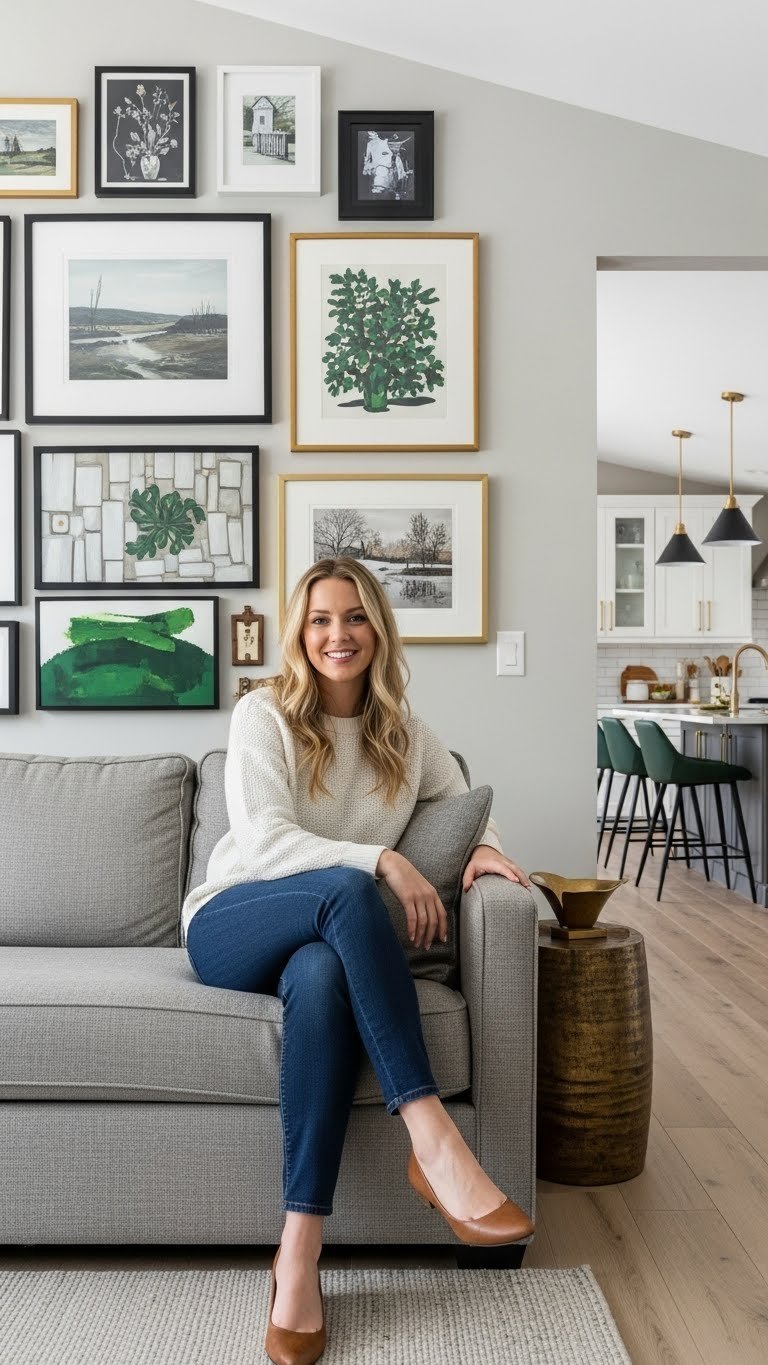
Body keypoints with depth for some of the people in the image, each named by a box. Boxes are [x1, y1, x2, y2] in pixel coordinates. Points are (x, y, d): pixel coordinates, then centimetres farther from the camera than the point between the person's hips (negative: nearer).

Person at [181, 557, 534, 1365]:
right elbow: (264, 842, -14)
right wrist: (382, 861, -26)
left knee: (321, 975, -38)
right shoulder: (264, 715, -3)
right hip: (232, 926, -2)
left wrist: (484, 846, -2)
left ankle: (300, 1253, -38)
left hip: (325, 939, 3)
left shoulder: (402, 731, 10)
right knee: (346, 890, -37)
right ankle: (433, 1142, -41)